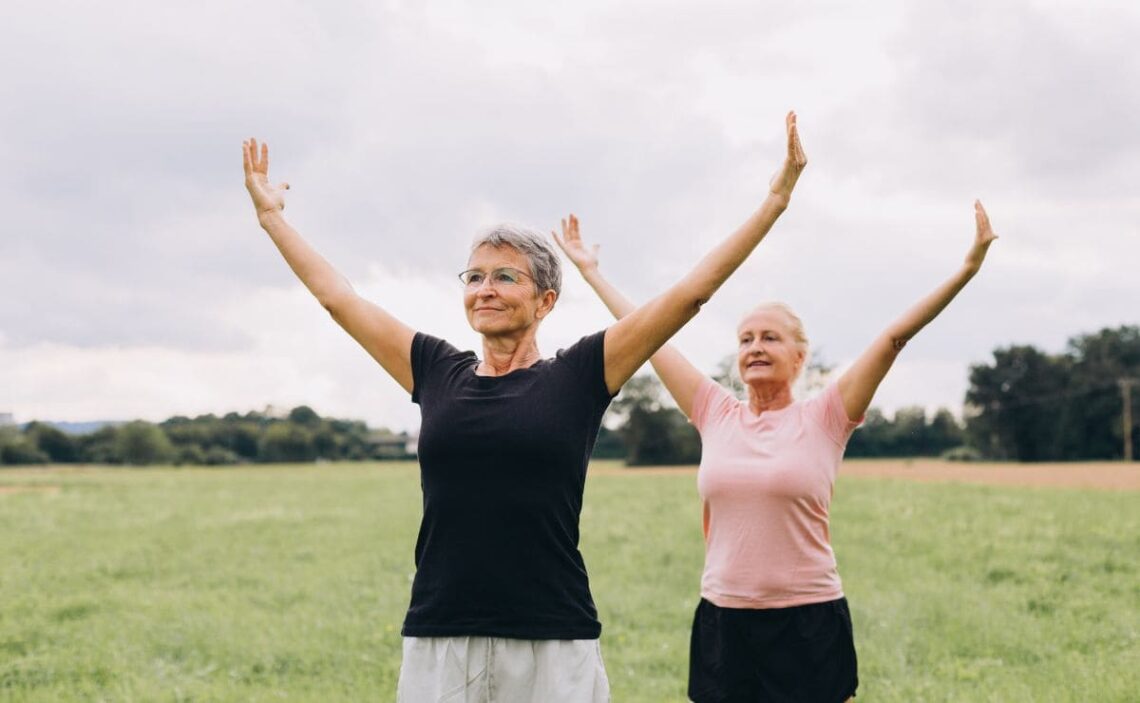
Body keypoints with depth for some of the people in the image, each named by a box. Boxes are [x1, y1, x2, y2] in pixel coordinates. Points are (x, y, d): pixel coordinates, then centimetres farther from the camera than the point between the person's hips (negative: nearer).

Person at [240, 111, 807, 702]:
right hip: (438, 643, 3)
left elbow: (692, 291, 1)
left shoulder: (579, 376, 2)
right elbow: (336, 296, 18)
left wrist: (776, 198, 0)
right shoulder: (437, 373, 9)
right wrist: (270, 213, 25)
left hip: (555, 644, -2)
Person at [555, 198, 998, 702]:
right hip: (722, 621, 3)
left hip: (808, 624, -3)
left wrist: (966, 270, -13)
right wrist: (590, 270, 17)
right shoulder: (715, 415, 5)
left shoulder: (823, 419, -2)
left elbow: (896, 336, -9)